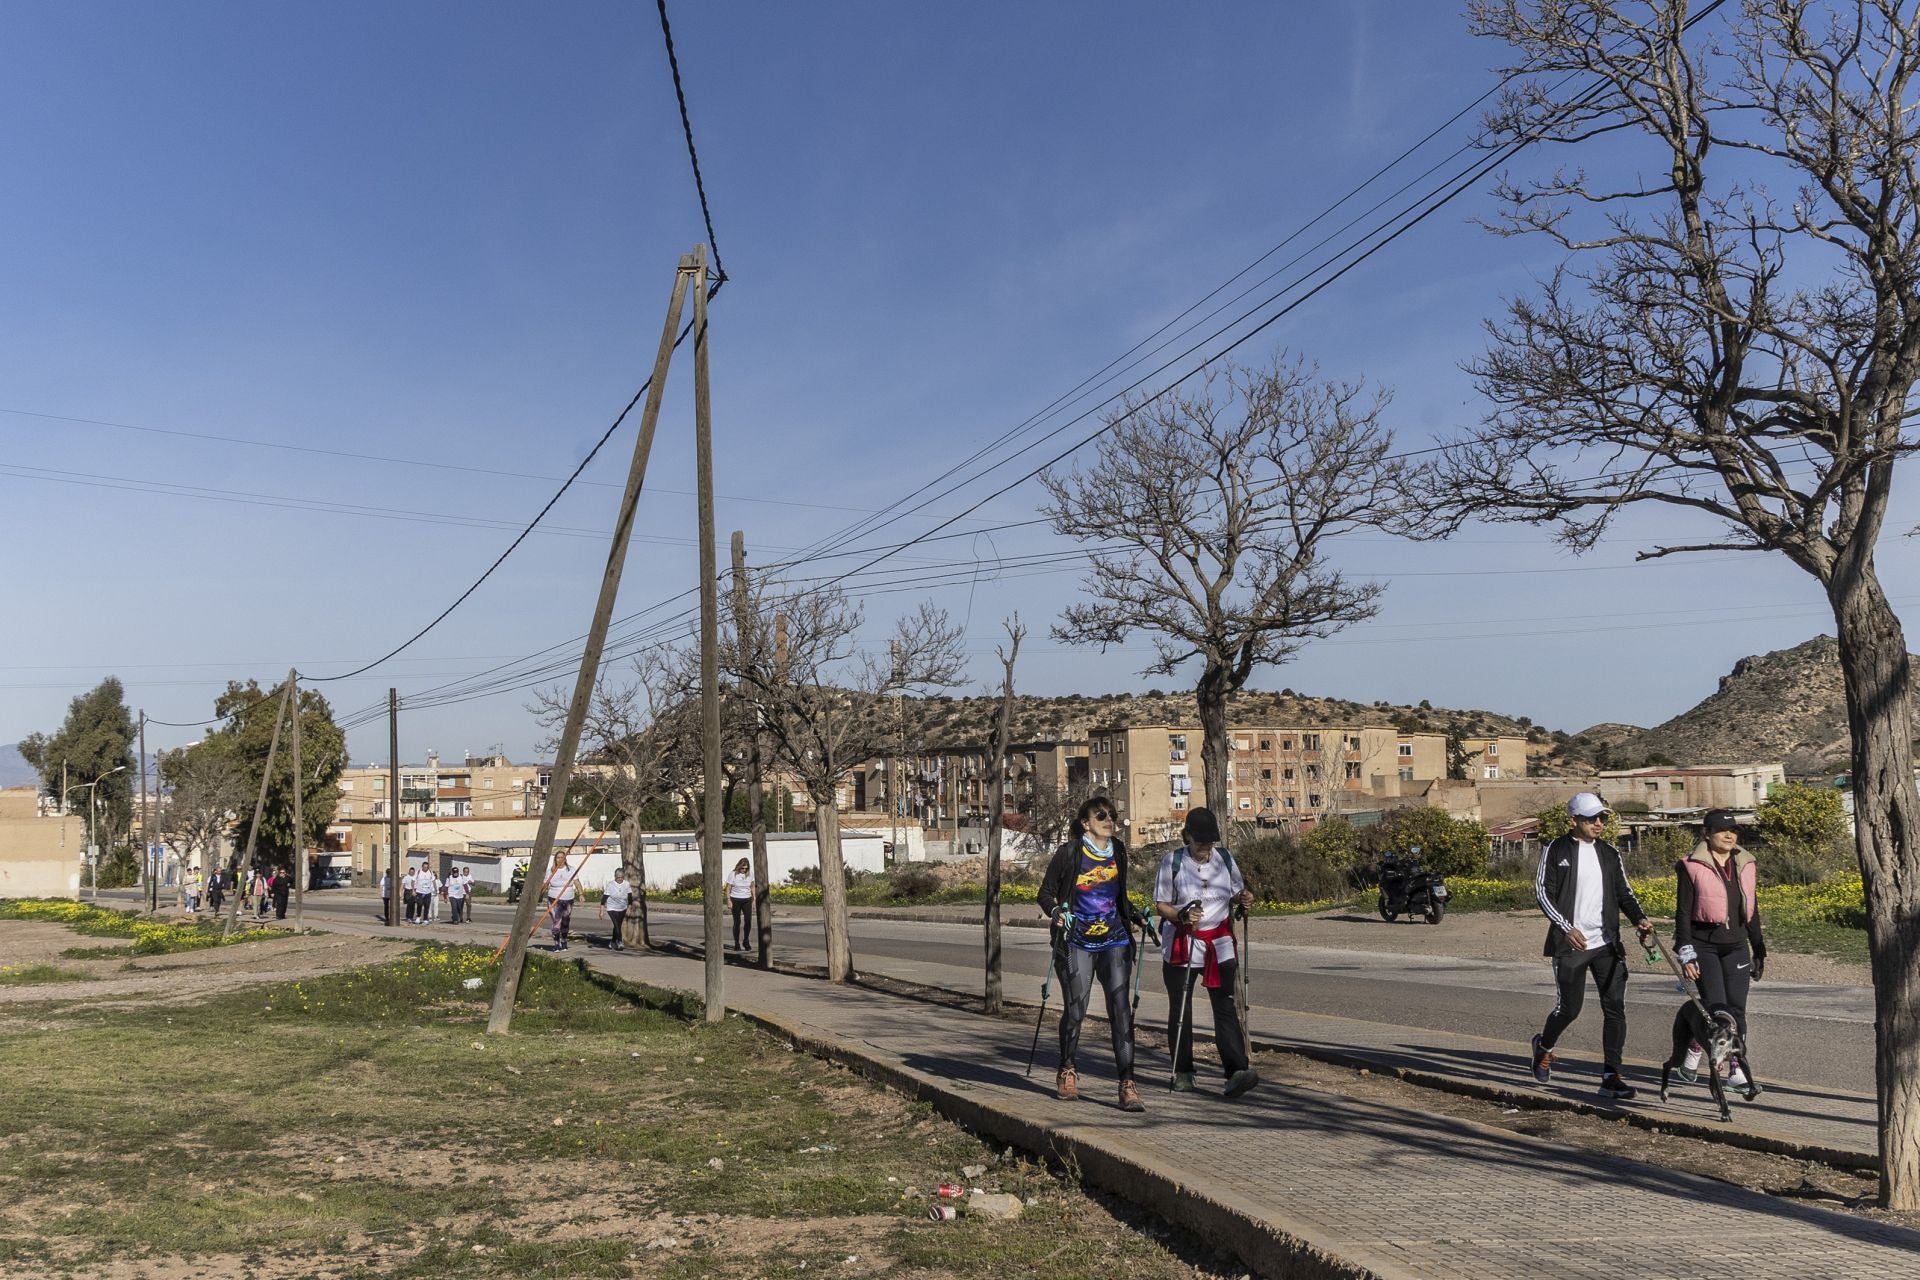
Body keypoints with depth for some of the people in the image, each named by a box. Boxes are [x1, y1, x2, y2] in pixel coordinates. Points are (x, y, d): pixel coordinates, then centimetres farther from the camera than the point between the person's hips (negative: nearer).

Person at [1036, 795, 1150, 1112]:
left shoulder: (1119, 851, 7)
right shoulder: (1069, 853, -7)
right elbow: (1045, 893, -2)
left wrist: (1137, 915, 6)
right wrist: (1057, 913, -21)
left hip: (1115, 941, 3)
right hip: (1077, 943, -3)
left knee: (1120, 1008, -8)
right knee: (1075, 1009, 2)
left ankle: (1127, 1084, -9)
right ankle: (1068, 1072, 26)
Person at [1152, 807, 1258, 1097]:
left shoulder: (1224, 858, 3)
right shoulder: (1172, 862, -6)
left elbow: (1235, 895, 15)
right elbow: (1160, 906, -4)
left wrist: (1242, 899, -8)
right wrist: (1182, 915, -23)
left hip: (1220, 943, 2)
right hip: (1181, 945, -2)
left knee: (1225, 1006, -10)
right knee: (1180, 1008, 6)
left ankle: (1237, 1071, -18)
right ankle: (1182, 1072, 18)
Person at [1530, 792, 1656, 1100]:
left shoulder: (1610, 854, 12)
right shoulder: (1557, 851, -2)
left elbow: (1623, 892, 14)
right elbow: (1543, 892, -5)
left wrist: (1639, 918, -6)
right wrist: (1567, 927, -15)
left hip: (1607, 944, 4)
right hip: (1570, 945, -4)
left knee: (1615, 1006, -4)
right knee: (1570, 1006, 1)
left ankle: (1611, 1075, 2)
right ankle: (1544, 1046, 31)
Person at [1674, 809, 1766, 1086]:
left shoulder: (1746, 865, 10)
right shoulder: (1692, 867, -5)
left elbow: (1752, 912, 18)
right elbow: (1683, 913, -6)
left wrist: (1759, 950, 17)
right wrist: (1685, 954, -11)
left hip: (1736, 945, 5)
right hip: (1704, 945, -5)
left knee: (1736, 1008, 2)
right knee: (1716, 1007, -10)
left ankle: (1736, 1067, 10)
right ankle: (1694, 1049, 15)